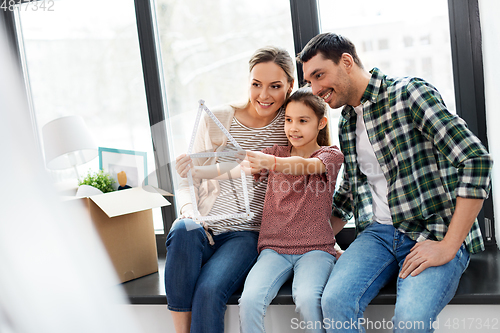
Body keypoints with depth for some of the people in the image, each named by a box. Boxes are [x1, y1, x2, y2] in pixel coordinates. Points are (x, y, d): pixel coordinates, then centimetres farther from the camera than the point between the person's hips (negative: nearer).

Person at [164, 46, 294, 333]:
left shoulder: (291, 124, 2)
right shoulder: (217, 120, 5)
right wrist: (190, 212, -9)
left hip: (247, 235, -1)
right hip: (205, 230, 2)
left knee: (209, 290, -30)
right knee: (184, 230, -34)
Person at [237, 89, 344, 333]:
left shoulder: (331, 155, 4)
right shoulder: (275, 153, 15)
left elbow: (305, 165, -20)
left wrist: (270, 162, -41)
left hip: (315, 248, -2)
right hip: (274, 247, 3)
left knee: (307, 299, -31)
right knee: (249, 300, -24)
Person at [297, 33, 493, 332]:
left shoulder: (409, 93, -9)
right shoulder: (347, 123, 14)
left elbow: (476, 159, -16)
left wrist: (449, 246, -17)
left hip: (435, 235, -5)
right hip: (379, 232, 5)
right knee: (335, 300, -23)